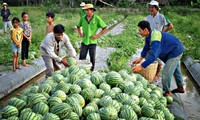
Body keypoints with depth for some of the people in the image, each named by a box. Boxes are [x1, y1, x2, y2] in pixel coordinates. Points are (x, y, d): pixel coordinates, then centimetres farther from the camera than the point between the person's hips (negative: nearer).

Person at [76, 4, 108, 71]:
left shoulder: (97, 19, -7)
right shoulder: (83, 18, 2)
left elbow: (105, 28, -4)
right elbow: (78, 26, 20)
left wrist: (97, 35, -9)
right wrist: (80, 34, 4)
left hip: (92, 42, -2)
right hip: (84, 41, 2)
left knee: (92, 58, 8)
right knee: (81, 58, 4)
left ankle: (92, 71, 22)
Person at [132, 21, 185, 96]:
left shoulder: (155, 39, -39)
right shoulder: (149, 36, -8)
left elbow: (153, 56, -47)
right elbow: (146, 48, 3)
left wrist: (141, 66, -50)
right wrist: (140, 59, -11)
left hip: (175, 51, -10)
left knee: (166, 72, -9)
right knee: (176, 69, 23)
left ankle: (167, 92, 10)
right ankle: (180, 88, 41)